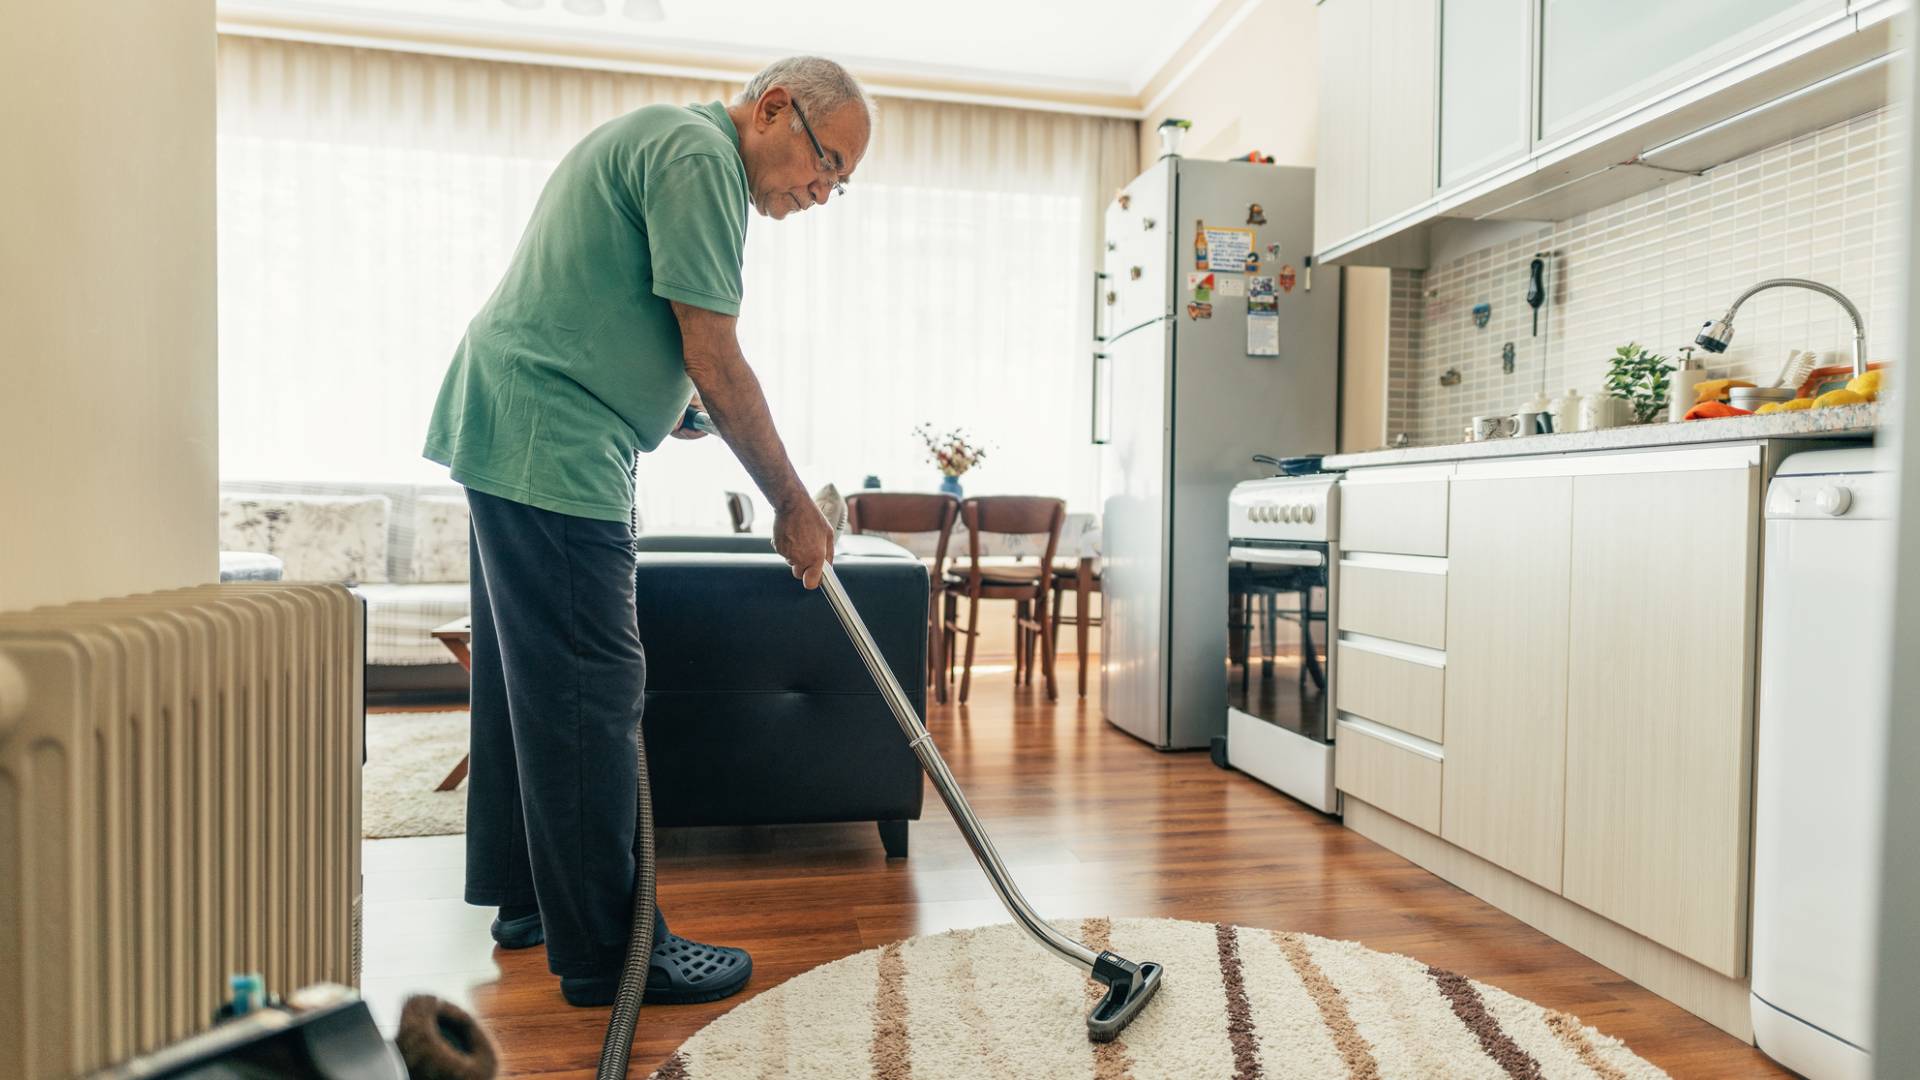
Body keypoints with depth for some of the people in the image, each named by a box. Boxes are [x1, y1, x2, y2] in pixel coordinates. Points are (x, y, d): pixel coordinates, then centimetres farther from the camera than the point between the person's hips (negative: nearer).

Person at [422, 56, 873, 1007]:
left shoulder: (658, 140, 22)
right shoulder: (700, 153, -11)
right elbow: (716, 362, -17)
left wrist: (664, 396, 14)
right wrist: (793, 506, -9)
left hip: (503, 431, 11)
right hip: (548, 444, -11)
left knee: (528, 678, 15)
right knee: (588, 690, -7)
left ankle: (527, 895, 28)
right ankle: (606, 952, 3)